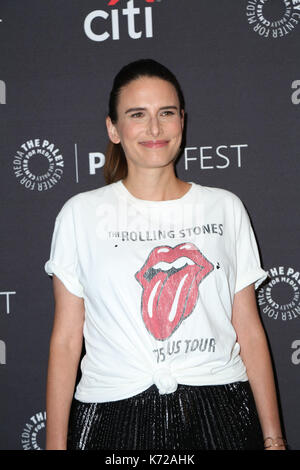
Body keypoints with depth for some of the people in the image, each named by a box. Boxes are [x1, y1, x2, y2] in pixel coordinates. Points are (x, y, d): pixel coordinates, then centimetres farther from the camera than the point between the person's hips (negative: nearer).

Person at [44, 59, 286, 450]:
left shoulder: (225, 208, 5)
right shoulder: (81, 214, 0)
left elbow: (249, 331, 5)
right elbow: (66, 340, 0)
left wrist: (273, 438, 3)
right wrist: (56, 444, -2)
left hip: (219, 414, 2)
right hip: (116, 414, -1)